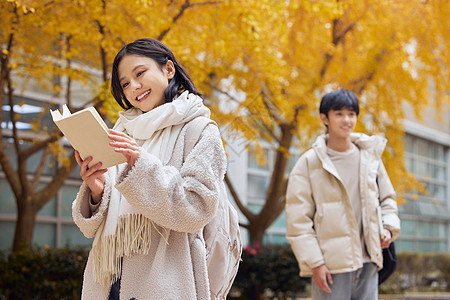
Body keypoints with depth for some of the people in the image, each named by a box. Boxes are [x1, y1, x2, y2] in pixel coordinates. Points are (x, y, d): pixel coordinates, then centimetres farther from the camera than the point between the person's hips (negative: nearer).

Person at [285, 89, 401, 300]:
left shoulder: (370, 156, 11)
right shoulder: (309, 163, -2)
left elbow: (387, 198, 22)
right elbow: (298, 219, -6)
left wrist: (389, 227, 1)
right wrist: (314, 263, -12)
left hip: (367, 263, 5)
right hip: (330, 266, -4)